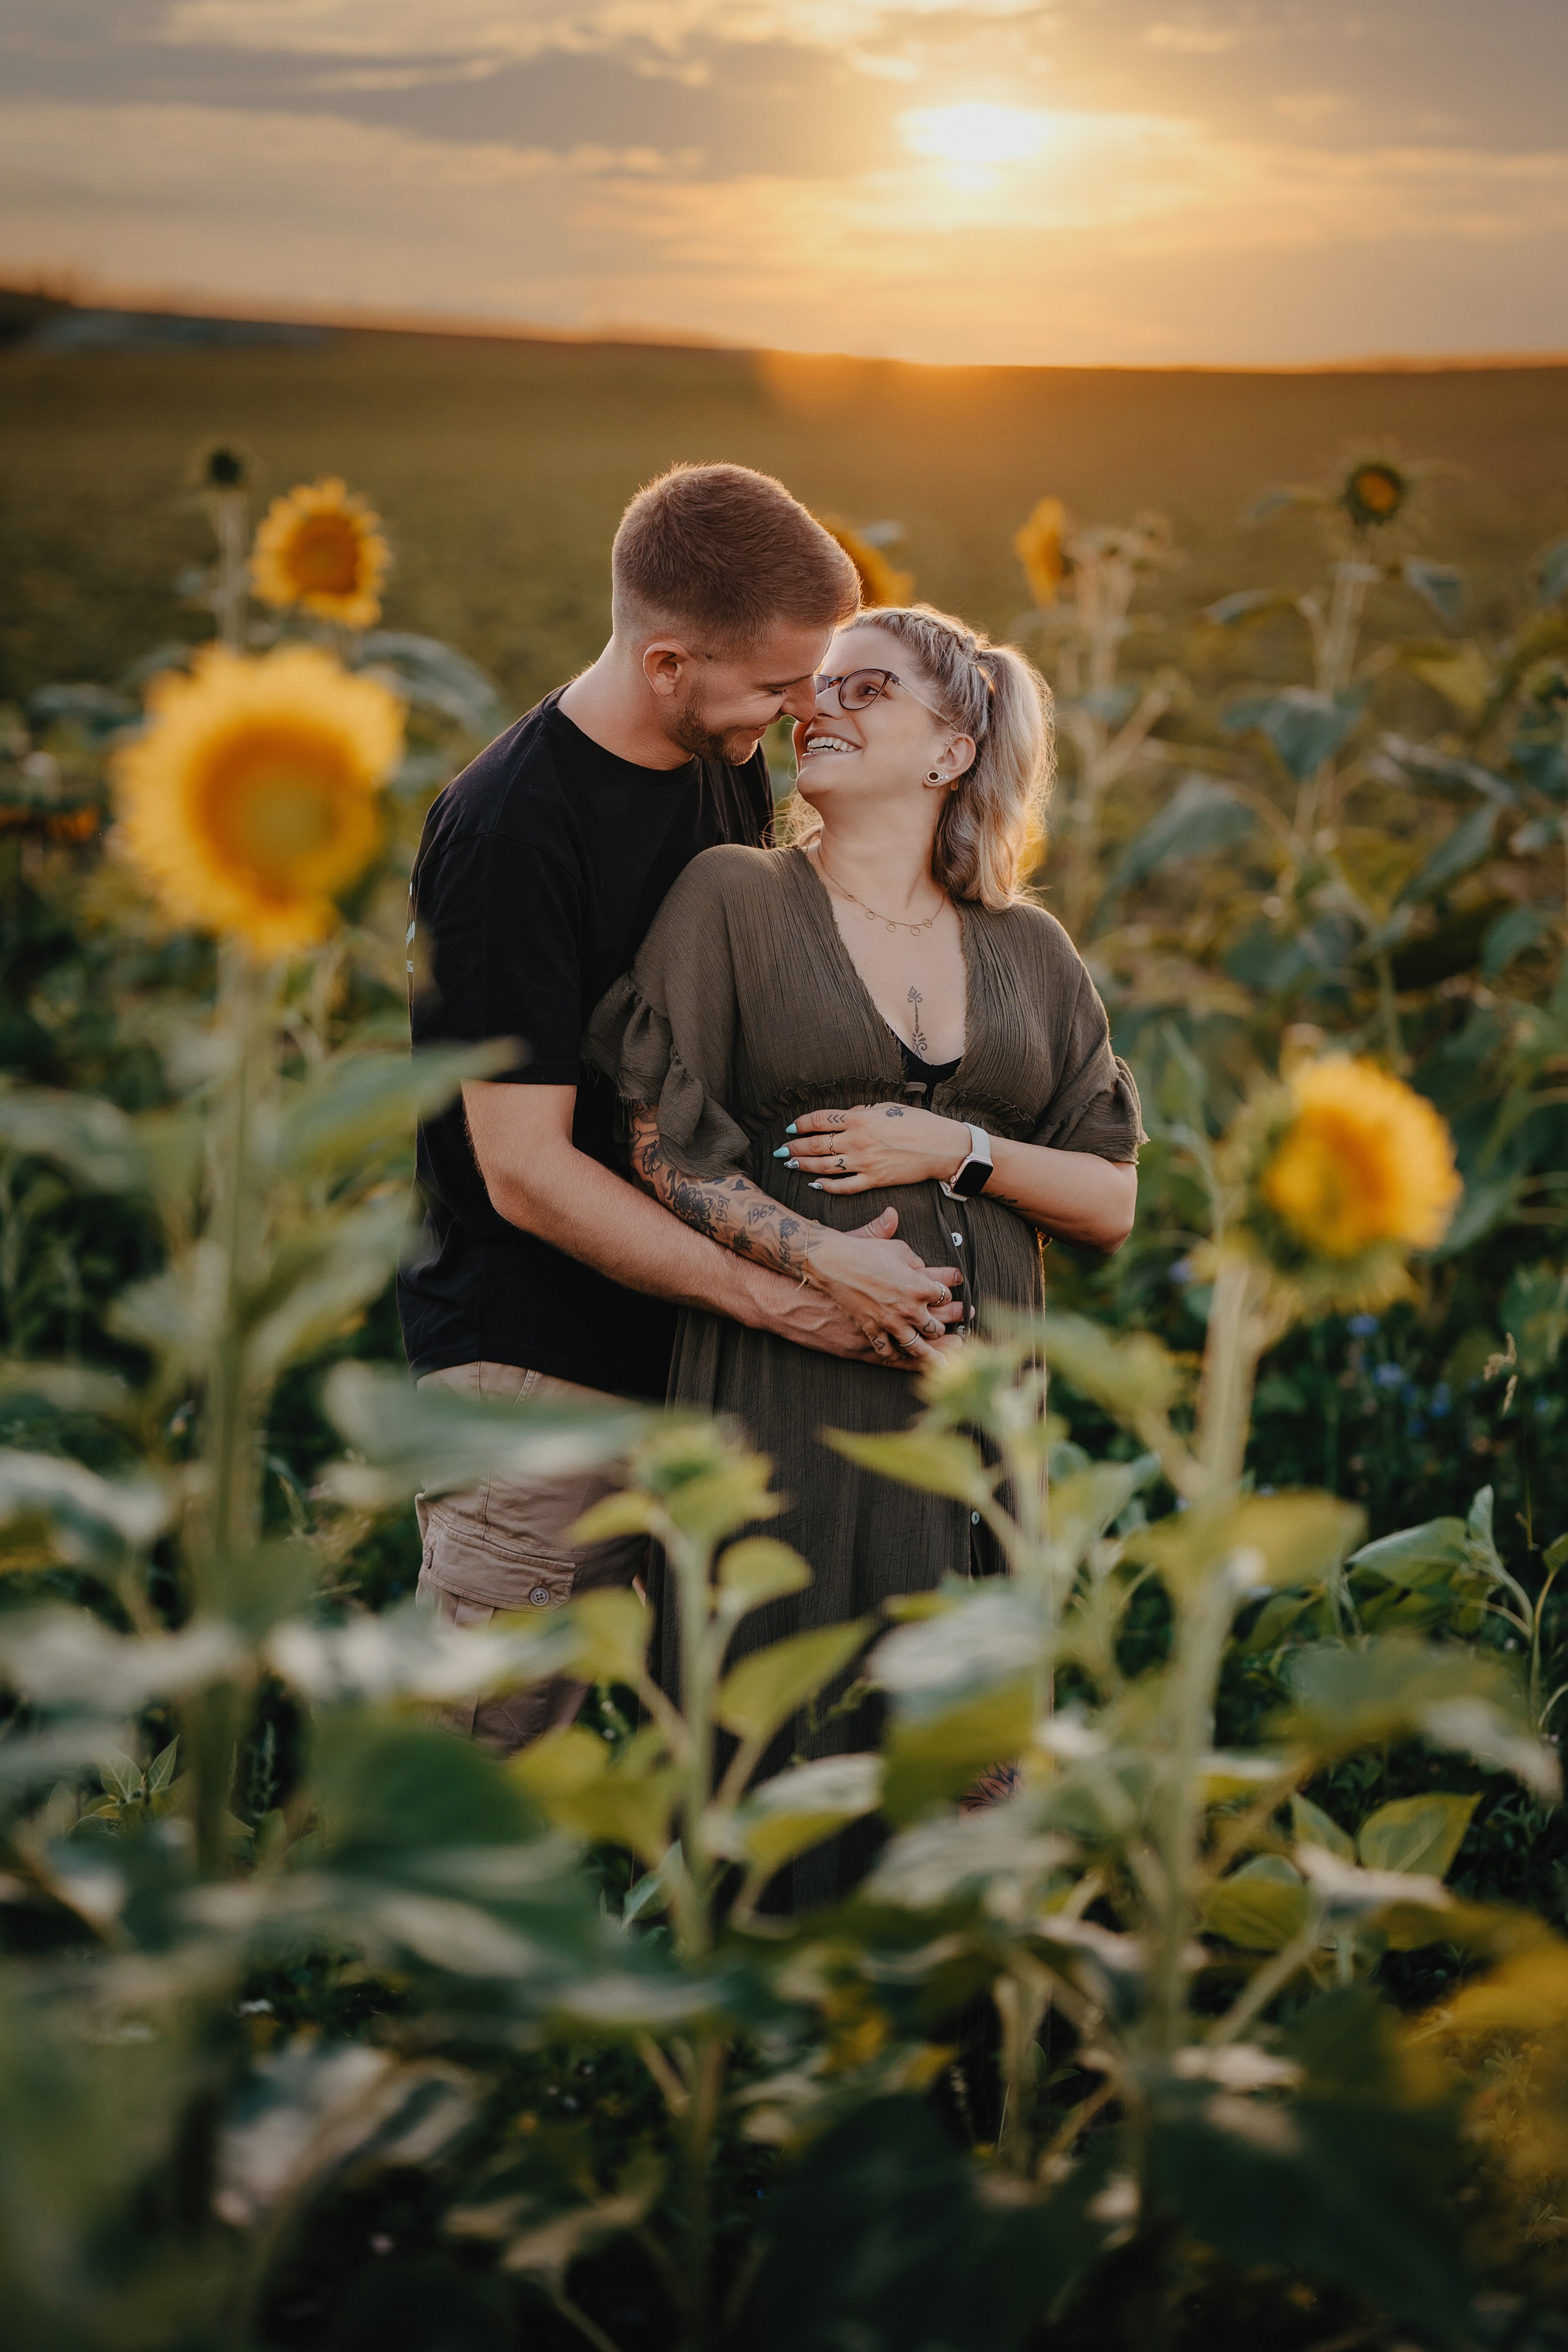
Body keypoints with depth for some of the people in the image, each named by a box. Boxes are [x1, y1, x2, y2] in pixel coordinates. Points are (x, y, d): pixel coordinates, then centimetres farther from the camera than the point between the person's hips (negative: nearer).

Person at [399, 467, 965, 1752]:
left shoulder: (734, 767, 5)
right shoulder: (506, 833, -19)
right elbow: (525, 1170, -20)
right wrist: (782, 1297, -23)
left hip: (691, 1355, 7)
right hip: (539, 1370, -7)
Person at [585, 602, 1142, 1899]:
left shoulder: (1030, 950, 12)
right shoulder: (735, 896, 3)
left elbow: (1111, 1202, 11)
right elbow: (658, 1143, -4)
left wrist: (952, 1147, -6)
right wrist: (818, 1260, -16)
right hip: (786, 1397, -3)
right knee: (778, 1765, -1)